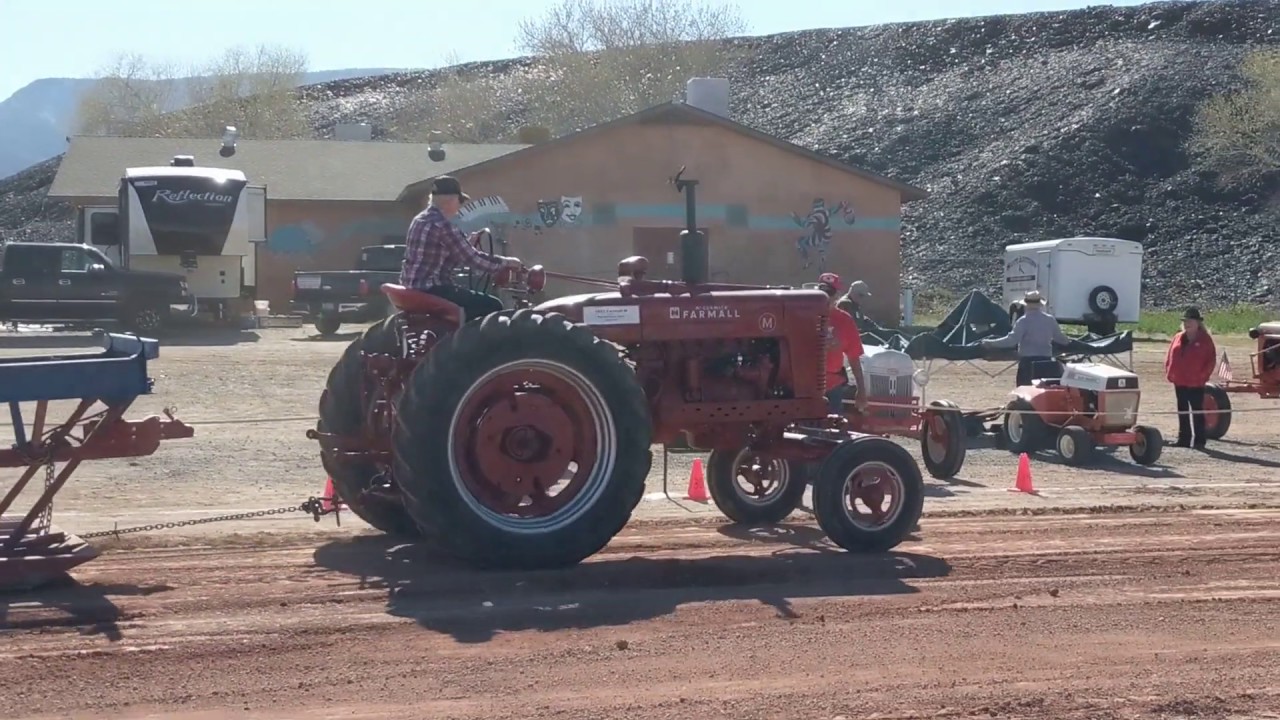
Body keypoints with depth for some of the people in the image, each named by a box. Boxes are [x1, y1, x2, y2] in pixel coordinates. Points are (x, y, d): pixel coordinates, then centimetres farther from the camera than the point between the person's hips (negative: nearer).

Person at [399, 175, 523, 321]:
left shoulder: (420, 220, 12)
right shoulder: (442, 225, -17)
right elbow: (473, 259, -16)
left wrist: (470, 243, 15)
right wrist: (506, 262, -3)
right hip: (431, 289, -10)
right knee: (492, 306, -8)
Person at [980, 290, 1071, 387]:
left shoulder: (1024, 321, -11)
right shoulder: (1050, 320, 5)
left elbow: (1011, 340, -17)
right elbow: (1059, 338, 18)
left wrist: (990, 343, -12)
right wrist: (1068, 341, 42)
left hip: (1028, 360, -5)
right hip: (1046, 359, 5)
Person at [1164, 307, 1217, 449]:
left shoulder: (1205, 340, -5)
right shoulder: (1178, 337, 10)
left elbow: (1211, 359, -7)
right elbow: (1170, 356, 13)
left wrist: (1203, 375, -12)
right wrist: (1169, 372, 3)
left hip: (1196, 383, -6)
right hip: (1179, 382, 6)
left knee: (1197, 412, -2)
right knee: (1182, 411, 12)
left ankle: (1199, 441, 1)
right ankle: (1183, 439, 19)